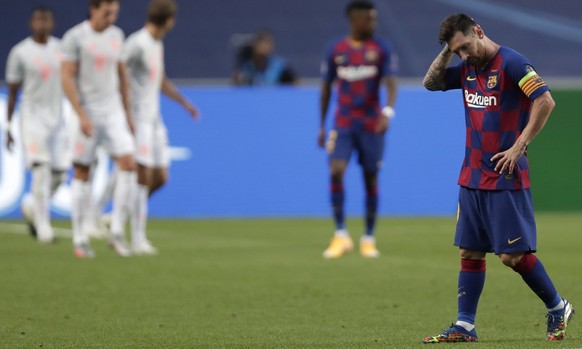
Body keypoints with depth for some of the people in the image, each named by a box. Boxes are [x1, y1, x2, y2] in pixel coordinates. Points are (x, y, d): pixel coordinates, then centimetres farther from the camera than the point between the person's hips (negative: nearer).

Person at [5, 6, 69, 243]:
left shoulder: (61, 49, 7)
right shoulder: (20, 52, -3)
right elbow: (12, 92, 1)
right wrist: (8, 128, 0)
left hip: (57, 116, 4)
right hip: (32, 116, -4)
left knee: (59, 174, 2)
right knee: (41, 169, -15)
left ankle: (31, 205, 29)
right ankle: (43, 226, -8)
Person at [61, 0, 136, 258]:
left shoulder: (116, 35, 8)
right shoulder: (74, 37, -9)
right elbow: (66, 78, -13)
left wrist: (127, 113, 15)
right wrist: (82, 116, -20)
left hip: (113, 113, 4)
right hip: (87, 113, -4)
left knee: (128, 164, -12)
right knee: (82, 173, 1)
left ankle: (117, 232, -6)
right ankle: (80, 239, 10)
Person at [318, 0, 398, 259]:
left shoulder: (382, 50, -1)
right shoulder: (335, 50, 4)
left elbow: (391, 83, -11)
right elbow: (326, 87, 12)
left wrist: (388, 112, -30)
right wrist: (322, 126, 11)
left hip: (371, 125, 0)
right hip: (343, 125, 1)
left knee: (370, 178, 4)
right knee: (336, 172, -16)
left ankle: (369, 239, 16)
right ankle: (341, 235, -8)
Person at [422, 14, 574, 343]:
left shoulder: (511, 63, -13)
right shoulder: (468, 69, 10)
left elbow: (546, 101, -21)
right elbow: (431, 82, 18)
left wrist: (518, 147, -21)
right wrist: (447, 52, 3)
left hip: (506, 178, -7)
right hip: (472, 178, 7)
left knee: (513, 255, -6)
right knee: (470, 252, 6)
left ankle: (558, 308, 12)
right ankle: (465, 325, 9)